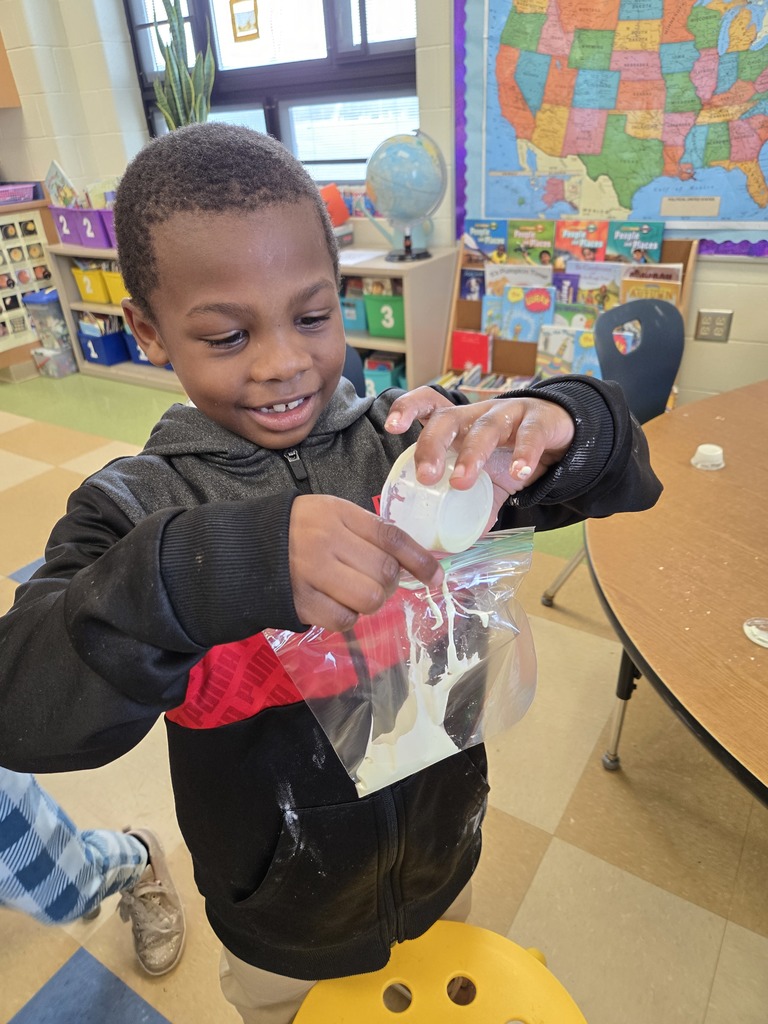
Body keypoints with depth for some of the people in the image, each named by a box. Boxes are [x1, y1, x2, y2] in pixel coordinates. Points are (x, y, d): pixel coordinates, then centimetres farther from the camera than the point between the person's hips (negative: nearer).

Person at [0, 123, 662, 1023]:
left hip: (440, 871, 2)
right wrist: (218, 564, -47)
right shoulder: (135, 508, -19)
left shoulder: (412, 439, -16)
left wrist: (554, 428, -37)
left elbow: (624, 479, -13)